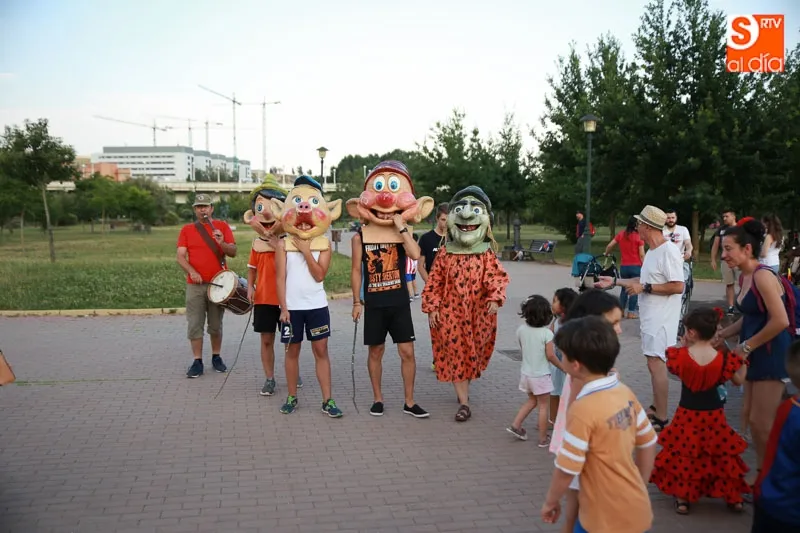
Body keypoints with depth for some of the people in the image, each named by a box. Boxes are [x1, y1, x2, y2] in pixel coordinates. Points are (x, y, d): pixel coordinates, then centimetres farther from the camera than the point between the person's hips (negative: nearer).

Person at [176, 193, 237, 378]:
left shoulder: (222, 226, 4)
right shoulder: (186, 230, 6)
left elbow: (233, 252, -2)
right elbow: (180, 256, -2)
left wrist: (222, 243, -22)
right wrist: (191, 271, -19)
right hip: (195, 285, 1)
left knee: (216, 324, 7)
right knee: (195, 325, -1)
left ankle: (216, 357, 21)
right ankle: (197, 361, 6)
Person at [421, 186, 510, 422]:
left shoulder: (486, 254, -1)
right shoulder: (445, 253, -1)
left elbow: (497, 277, -9)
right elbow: (434, 282, 1)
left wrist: (495, 298, -26)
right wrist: (432, 307, -3)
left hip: (478, 312, 1)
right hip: (451, 311, -1)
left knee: (473, 350, 13)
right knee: (455, 351, -1)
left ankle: (463, 389, 41)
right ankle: (464, 402, 5)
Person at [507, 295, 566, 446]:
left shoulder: (521, 329, -6)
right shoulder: (547, 333, -19)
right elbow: (550, 356, -16)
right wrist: (564, 368, -2)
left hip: (526, 373, 5)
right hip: (541, 376, -5)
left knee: (532, 400, 26)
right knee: (543, 406, 9)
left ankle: (516, 425, 20)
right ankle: (543, 439, 16)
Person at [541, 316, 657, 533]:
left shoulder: (584, 409, -25)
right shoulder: (625, 393, -3)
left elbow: (567, 469, -19)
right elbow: (647, 444, 7)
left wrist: (550, 501, -2)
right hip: (634, 507, 7)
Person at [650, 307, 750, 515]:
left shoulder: (681, 355, -18)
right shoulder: (724, 359, -15)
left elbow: (672, 364, 4)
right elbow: (739, 380, 1)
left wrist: (684, 346, 8)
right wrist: (743, 359, 12)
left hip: (687, 414, -1)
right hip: (714, 415, 2)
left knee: (684, 455, 12)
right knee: (722, 455, 17)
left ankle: (683, 497, 12)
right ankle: (733, 497, 27)